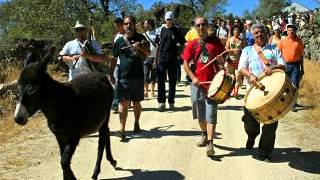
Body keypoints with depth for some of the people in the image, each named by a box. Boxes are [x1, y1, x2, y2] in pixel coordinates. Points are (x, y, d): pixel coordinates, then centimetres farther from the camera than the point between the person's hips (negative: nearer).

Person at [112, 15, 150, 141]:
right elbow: (114, 58, 10)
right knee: (124, 104, -6)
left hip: (138, 76, 1)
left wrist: (140, 46, -14)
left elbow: (148, 53, 4)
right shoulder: (120, 40, 5)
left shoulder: (140, 38, 6)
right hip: (124, 77, -1)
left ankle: (136, 123, 33)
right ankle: (122, 130, -6)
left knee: (136, 103, 13)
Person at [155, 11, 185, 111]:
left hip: (173, 59, -1)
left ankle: (171, 102, 15)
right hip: (162, 58, 1)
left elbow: (183, 43, 4)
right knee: (161, 81, 1)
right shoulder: (161, 30, 6)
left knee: (172, 81, 6)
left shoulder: (177, 30, 2)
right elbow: (157, 44, 9)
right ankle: (161, 102, 8)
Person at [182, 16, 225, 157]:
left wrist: (221, 60, -13)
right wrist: (193, 78, -10)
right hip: (197, 83, 2)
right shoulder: (192, 45, 7)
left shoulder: (215, 42, 5)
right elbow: (185, 64, 3)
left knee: (211, 114, -8)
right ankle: (204, 135, 36)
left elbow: (223, 60, 11)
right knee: (200, 113, 14)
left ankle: (210, 143, -10)